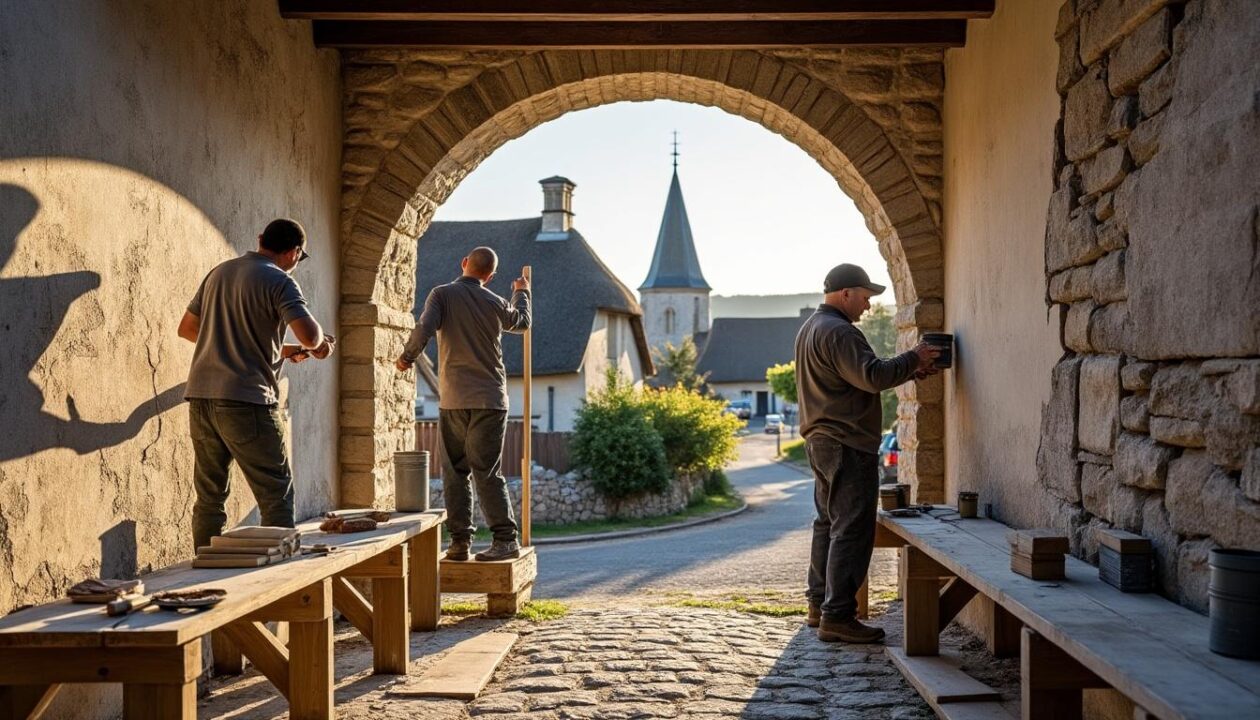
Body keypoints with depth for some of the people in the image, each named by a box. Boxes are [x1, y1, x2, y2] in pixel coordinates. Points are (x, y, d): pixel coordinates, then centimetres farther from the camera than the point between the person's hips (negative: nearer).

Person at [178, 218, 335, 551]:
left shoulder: (219, 273, 17)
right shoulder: (280, 282, -6)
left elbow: (187, 328, 26)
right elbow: (309, 336, -20)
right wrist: (321, 344, 4)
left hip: (200, 398, 7)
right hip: (246, 401, -7)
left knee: (209, 497, 13)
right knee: (277, 496, 0)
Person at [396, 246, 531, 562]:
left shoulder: (442, 294, -1)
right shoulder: (495, 303, 5)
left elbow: (424, 329, -17)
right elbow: (522, 322, 25)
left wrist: (406, 357, 1)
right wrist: (522, 293, 44)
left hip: (453, 400, -1)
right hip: (490, 399, 1)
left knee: (454, 471, 7)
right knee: (487, 471, 2)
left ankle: (460, 541, 5)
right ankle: (506, 538, -2)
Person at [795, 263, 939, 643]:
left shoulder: (811, 328, 19)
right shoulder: (837, 331, -16)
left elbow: (857, 376, 19)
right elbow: (872, 377, -23)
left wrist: (908, 371, 11)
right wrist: (913, 359, -9)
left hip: (822, 442, 11)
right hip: (847, 445, -11)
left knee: (829, 523, 17)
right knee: (852, 529, -7)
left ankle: (819, 603, 24)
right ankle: (837, 616, -5)